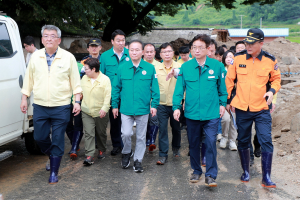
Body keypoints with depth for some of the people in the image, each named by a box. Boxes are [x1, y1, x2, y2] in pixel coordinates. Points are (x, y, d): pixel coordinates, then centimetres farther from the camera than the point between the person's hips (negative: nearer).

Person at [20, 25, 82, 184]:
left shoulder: (68, 57, -2)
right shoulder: (35, 57, 5)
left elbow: (75, 82, 1)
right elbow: (28, 80, 12)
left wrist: (77, 101, -4)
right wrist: (24, 99, 9)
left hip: (61, 107, -3)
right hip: (40, 106, 3)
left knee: (57, 141, 1)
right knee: (39, 138, 8)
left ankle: (54, 172, 13)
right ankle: (53, 156, 38)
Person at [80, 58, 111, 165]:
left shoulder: (105, 79, -9)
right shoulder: (84, 78, 5)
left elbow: (108, 95, -12)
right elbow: (79, 92, 17)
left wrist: (104, 108, -20)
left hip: (100, 112, -3)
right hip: (86, 112, 3)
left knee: (101, 133, 12)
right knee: (88, 133, -5)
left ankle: (102, 150, 34)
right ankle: (89, 156, -6)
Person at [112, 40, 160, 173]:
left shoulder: (149, 68, -1)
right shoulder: (122, 68, 2)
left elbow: (155, 88, 2)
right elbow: (116, 88, 7)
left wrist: (154, 104, -4)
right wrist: (115, 105, 6)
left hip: (143, 108, 0)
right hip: (126, 108, 0)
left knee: (141, 136, 9)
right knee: (126, 134, -7)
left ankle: (138, 160, 23)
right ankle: (126, 153, 23)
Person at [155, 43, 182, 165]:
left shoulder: (180, 67, -2)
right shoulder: (156, 69, 4)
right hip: (161, 104, 0)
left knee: (176, 128, 14)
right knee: (162, 129, 0)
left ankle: (176, 148, 37)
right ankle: (163, 154, 7)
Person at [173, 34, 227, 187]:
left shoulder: (217, 66, -3)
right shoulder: (185, 67, -1)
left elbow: (222, 88, 7)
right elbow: (179, 88, 1)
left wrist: (222, 104, 5)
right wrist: (176, 106, -7)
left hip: (212, 114, -2)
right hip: (191, 113, 2)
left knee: (211, 143, -7)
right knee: (193, 144, 14)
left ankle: (211, 175, 6)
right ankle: (196, 171, 32)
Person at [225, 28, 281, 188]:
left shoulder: (270, 60, -4)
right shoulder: (238, 58, -3)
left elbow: (276, 79, 11)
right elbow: (229, 79, 7)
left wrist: (272, 91, -9)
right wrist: (228, 100, 7)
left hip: (262, 109, -1)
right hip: (242, 109, 1)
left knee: (266, 141, -7)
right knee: (243, 141, 12)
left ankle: (266, 178, 2)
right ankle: (246, 172, 30)